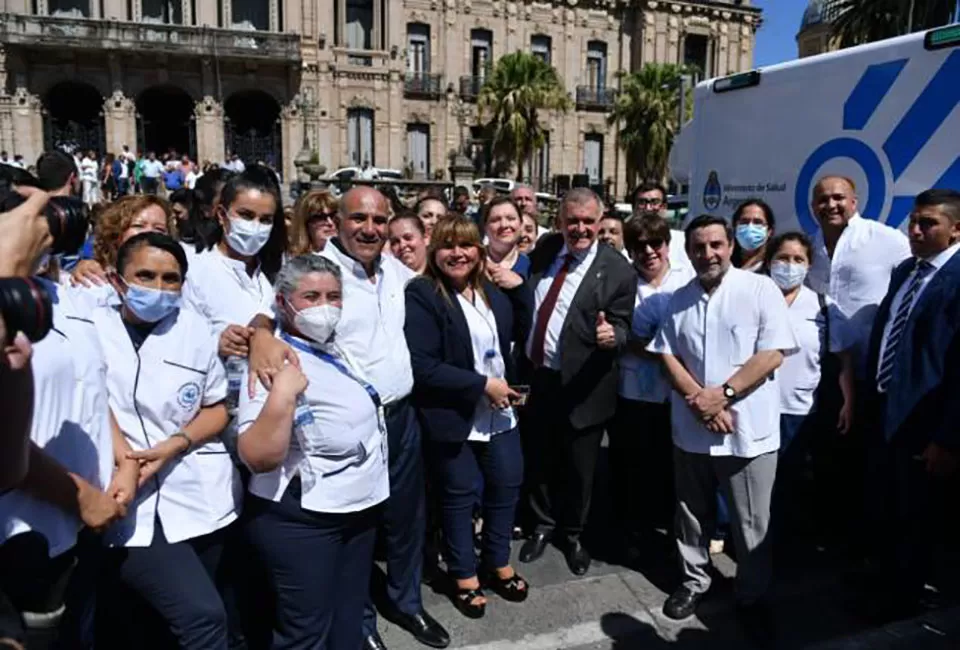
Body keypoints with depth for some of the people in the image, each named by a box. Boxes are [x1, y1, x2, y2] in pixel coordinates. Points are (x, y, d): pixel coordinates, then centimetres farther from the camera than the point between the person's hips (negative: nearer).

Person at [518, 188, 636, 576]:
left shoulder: (617, 271, -12)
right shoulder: (545, 249, 2)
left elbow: (621, 328, -12)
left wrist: (612, 336, -31)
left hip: (580, 386, -4)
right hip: (536, 376, 4)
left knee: (578, 469, 13)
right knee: (538, 461, 19)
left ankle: (573, 535, 38)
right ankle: (543, 526, 42)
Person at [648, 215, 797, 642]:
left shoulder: (760, 289, -6)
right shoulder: (679, 299, 7)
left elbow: (773, 353, -12)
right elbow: (667, 356, 4)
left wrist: (723, 393, -17)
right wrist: (699, 399, -11)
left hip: (748, 430, -3)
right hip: (691, 429, 4)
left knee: (751, 523, 9)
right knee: (693, 514, 17)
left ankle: (752, 597, 29)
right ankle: (693, 581, 37)